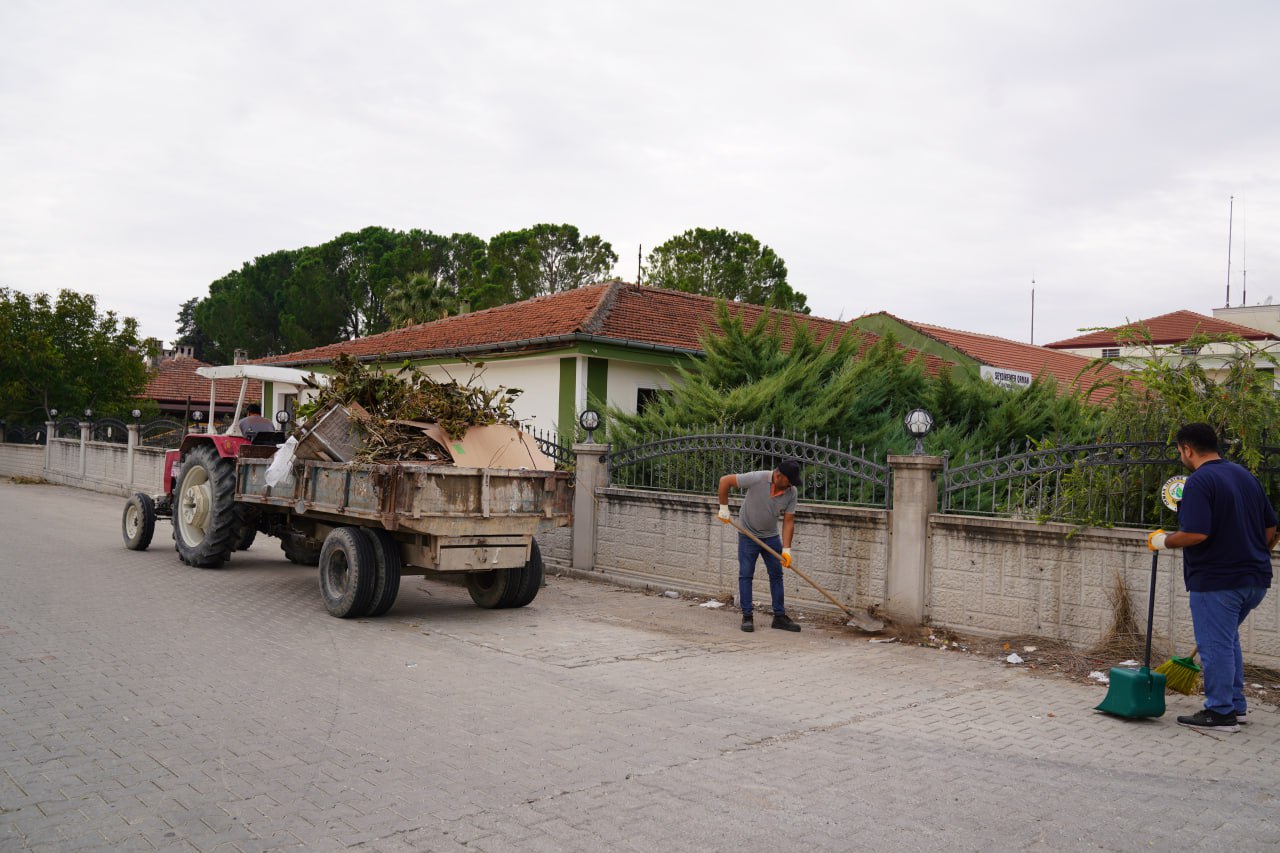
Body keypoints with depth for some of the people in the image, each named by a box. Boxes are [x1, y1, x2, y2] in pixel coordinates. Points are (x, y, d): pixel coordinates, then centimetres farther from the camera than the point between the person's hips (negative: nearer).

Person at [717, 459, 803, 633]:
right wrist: (724, 508, -16)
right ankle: (747, 616, 2)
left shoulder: (791, 492, -14)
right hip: (748, 535, -4)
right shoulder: (757, 479, -27)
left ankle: (779, 616, 11)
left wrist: (786, 549, -16)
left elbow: (788, 521, -9)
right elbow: (725, 480, -21)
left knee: (776, 574, 4)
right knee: (746, 575, -5)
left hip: (771, 536, 4)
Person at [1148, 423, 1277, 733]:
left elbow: (1196, 534, -25)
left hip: (1216, 580, -9)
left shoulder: (1199, 481, -16)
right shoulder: (1246, 475, 11)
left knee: (1215, 645, 1)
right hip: (1255, 579, 9)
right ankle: (1236, 705, 29)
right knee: (1228, 638, 23)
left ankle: (1220, 713, 8)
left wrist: (1162, 541, -8)